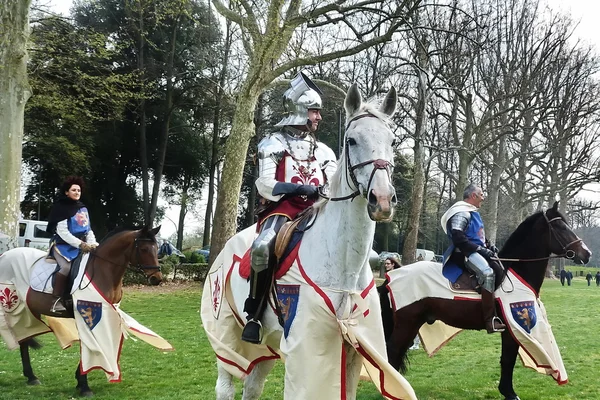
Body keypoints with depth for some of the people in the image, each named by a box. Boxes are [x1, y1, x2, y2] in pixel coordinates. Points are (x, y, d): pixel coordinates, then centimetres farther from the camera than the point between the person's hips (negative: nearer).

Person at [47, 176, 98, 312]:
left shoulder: (83, 208, 14)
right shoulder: (61, 207, -7)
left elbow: (88, 230, 15)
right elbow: (62, 231, -15)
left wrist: (92, 243, -4)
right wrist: (80, 244, -22)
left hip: (81, 245, 7)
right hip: (62, 244, -7)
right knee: (66, 266, -32)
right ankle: (57, 300, -23)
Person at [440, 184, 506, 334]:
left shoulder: (473, 212, 22)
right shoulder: (461, 213, -11)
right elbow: (458, 238, -22)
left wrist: (488, 246, 12)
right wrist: (480, 249, -21)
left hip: (476, 251, 11)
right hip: (465, 253, -11)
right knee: (487, 273, -32)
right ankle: (490, 320, -36)